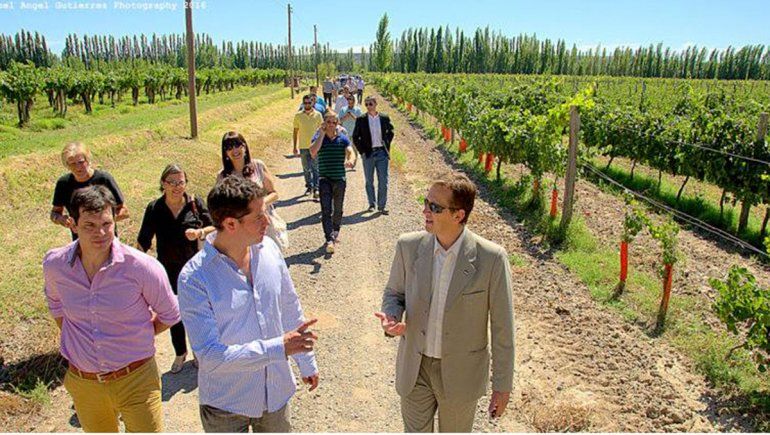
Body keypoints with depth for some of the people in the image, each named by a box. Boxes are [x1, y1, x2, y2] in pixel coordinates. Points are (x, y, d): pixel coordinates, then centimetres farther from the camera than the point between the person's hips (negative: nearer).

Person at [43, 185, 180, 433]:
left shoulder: (142, 267, -20)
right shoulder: (54, 265, -9)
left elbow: (169, 315, -4)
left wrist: (133, 339, -1)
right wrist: (74, 341, 10)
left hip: (136, 378, -3)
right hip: (83, 383, 4)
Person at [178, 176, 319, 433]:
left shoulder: (268, 249, -8)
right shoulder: (194, 278, -23)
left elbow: (290, 310, 3)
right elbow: (209, 355, -25)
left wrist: (306, 362, 12)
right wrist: (278, 348, -31)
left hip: (276, 392, 4)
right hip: (226, 406, -4)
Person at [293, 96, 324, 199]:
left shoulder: (318, 115, 0)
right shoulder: (298, 116, 2)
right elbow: (295, 131, 7)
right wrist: (295, 147, 4)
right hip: (303, 146, 2)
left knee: (315, 168, -4)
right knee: (306, 168, 10)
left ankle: (316, 189, -3)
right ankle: (309, 186, 25)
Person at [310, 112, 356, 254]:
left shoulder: (343, 138, 6)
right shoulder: (319, 137, 3)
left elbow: (350, 152, -10)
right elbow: (313, 151, -15)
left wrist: (350, 161, -33)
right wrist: (322, 134, -12)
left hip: (340, 178, 2)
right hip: (324, 178, -2)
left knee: (338, 209, 14)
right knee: (326, 210, -12)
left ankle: (335, 232, 36)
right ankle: (329, 240, -17)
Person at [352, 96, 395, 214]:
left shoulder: (384, 118, 3)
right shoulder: (361, 119, -1)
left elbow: (390, 132, 17)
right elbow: (355, 137, 3)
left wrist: (387, 145, 7)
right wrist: (361, 151, -3)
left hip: (382, 153, 0)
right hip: (368, 153, 0)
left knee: (383, 181, -1)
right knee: (369, 181, 9)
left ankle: (382, 206, 6)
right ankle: (371, 204, 22)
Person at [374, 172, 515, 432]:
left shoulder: (491, 258, -21)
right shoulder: (409, 246, -12)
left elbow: (502, 326, -12)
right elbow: (394, 292, 4)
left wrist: (502, 385, -5)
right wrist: (391, 319, -20)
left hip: (461, 373, -2)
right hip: (414, 369, 2)